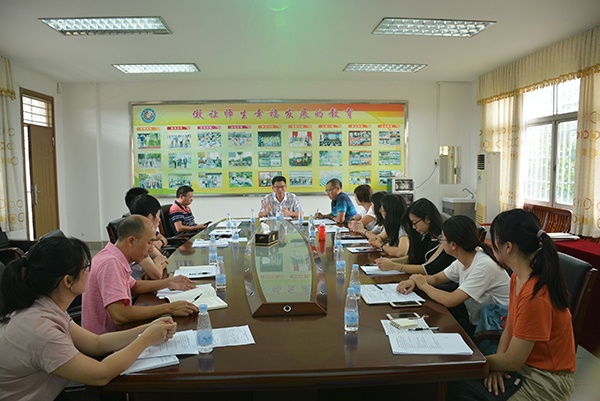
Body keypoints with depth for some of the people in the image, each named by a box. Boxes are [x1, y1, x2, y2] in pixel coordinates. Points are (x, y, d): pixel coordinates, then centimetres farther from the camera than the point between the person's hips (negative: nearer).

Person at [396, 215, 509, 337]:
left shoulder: (484, 266, -27)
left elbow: (450, 301, -31)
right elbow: (436, 278, 9)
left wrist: (424, 285, -14)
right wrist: (414, 281, -12)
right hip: (474, 321, 7)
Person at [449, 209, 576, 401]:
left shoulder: (535, 296, -29)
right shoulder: (518, 277, 0)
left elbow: (512, 362, -21)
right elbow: (509, 329, 7)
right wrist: (496, 364, -9)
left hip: (545, 383, -7)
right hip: (524, 363, 7)